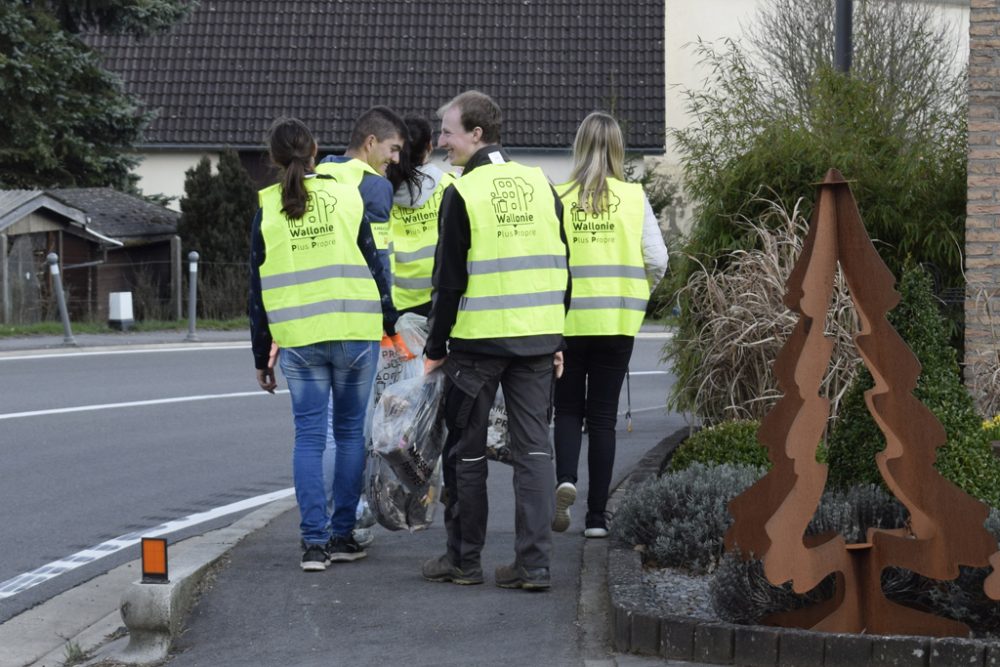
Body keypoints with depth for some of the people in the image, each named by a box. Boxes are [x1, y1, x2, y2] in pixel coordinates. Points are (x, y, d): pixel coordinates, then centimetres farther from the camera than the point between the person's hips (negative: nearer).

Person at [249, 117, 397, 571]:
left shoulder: (267, 210, 4)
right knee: (351, 431, 10)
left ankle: (314, 541, -4)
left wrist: (260, 356, 12)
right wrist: (389, 323, 12)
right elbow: (373, 265, 2)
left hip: (298, 339, 0)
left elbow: (259, 290, 6)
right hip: (355, 333, 0)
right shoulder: (346, 196, 1)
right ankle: (342, 534, 11)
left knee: (308, 436, 4)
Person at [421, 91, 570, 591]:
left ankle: (464, 558, 14)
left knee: (466, 450, 7)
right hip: (538, 339, 5)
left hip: (478, 341, -5)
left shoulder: (463, 193, -9)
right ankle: (534, 562, 2)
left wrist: (436, 349, -1)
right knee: (533, 447, 6)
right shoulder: (540, 185, 7)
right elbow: (561, 269, 10)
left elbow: (450, 281, -9)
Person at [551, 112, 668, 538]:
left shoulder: (560, 199, -6)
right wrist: (641, 291, 16)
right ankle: (596, 516, 9)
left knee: (568, 409, 15)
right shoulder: (635, 197, -3)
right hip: (617, 322, 1)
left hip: (567, 320, -1)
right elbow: (657, 261, -4)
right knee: (603, 415, 8)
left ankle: (565, 480, -11)